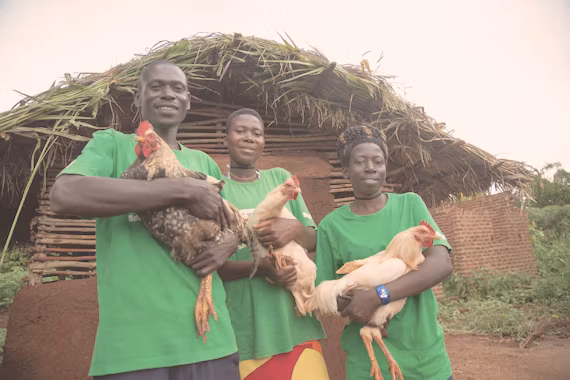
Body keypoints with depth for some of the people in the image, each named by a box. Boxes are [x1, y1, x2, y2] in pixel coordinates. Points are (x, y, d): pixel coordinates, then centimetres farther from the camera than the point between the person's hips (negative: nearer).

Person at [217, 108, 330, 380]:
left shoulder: (281, 178, 9)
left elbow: (313, 239, 8)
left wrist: (295, 228, -15)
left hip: (294, 320, 3)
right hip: (243, 328, -2)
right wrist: (258, 267, -21)